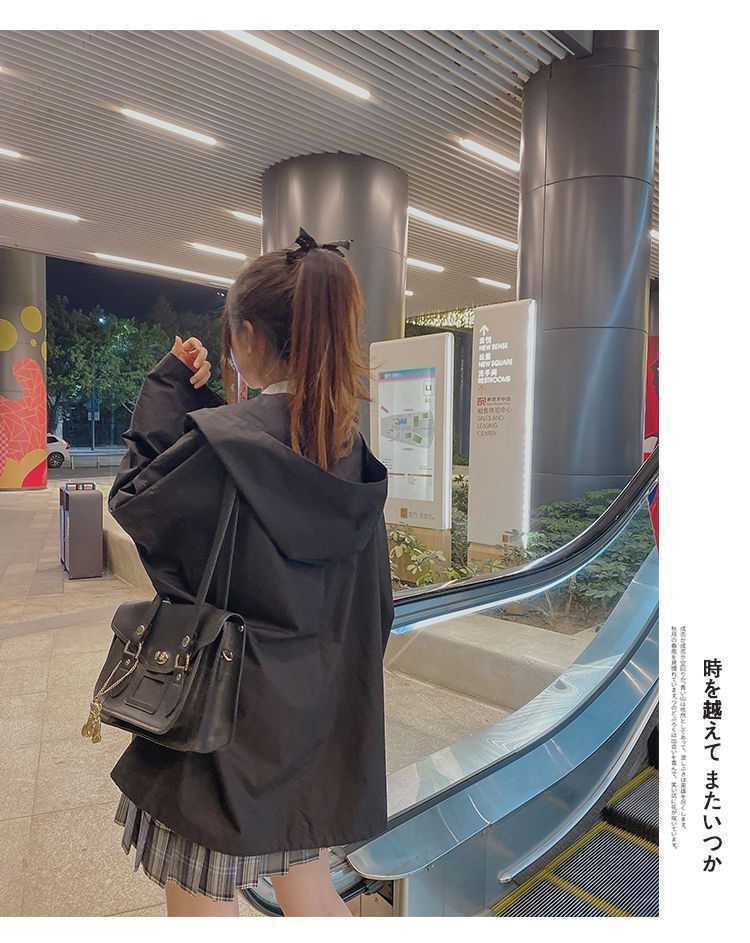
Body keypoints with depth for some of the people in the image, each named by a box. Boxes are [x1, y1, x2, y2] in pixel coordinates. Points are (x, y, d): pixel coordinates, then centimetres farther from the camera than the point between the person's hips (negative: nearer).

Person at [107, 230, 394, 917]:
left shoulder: (221, 443, -23)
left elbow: (133, 499, -5)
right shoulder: (350, 449, -2)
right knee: (310, 896, 25)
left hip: (228, 719, -6)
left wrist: (167, 389, -2)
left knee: (201, 906, 17)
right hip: (315, 715, 7)